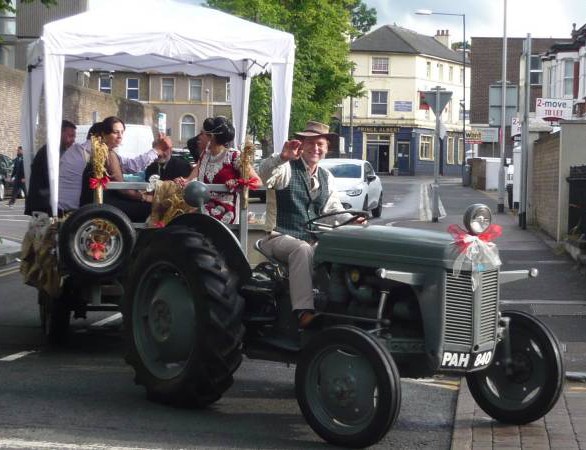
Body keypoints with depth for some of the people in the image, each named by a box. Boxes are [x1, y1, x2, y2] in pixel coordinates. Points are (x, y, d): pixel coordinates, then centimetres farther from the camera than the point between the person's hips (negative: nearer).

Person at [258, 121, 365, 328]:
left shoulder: (327, 178, 16)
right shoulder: (286, 169, -3)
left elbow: (334, 210, 12)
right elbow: (264, 174, -24)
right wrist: (282, 157, -43)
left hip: (312, 240, 5)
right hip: (280, 238, -5)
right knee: (302, 249, -37)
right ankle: (304, 311, -43)